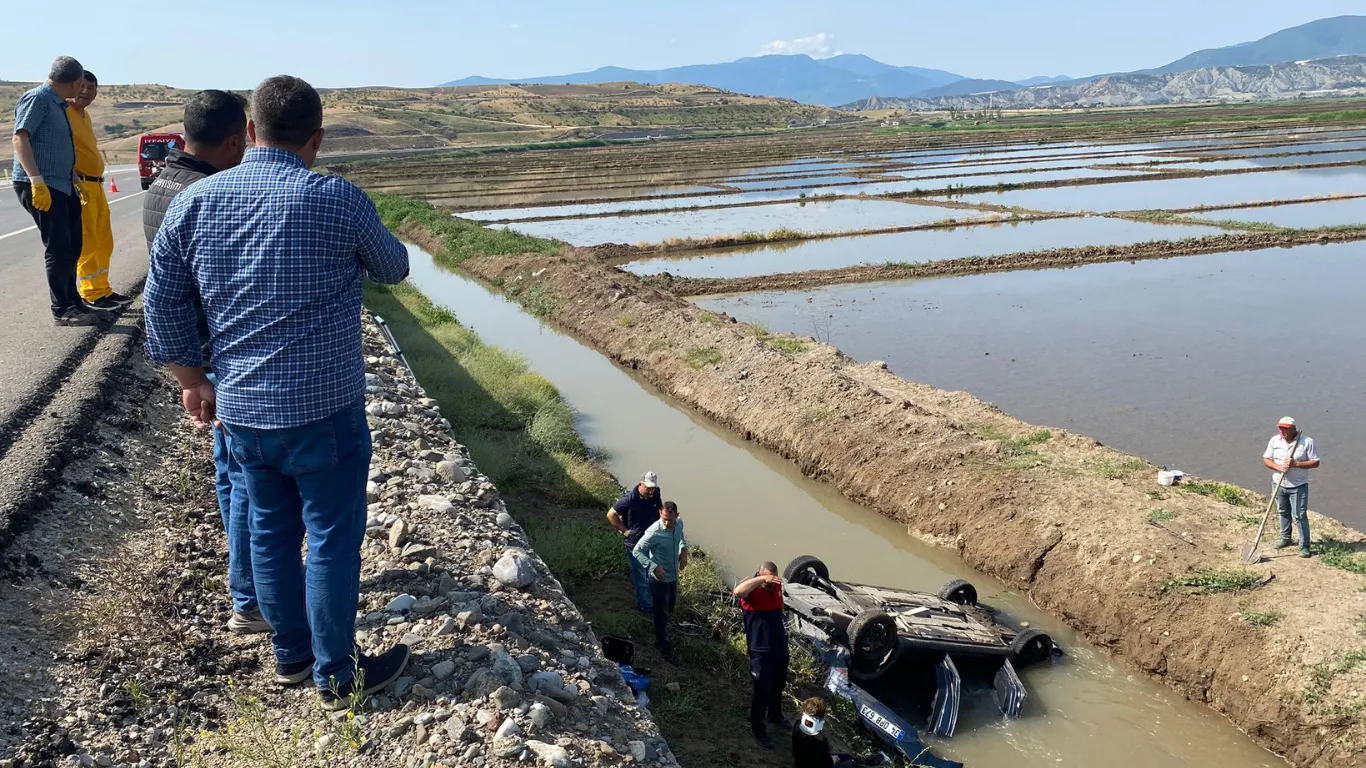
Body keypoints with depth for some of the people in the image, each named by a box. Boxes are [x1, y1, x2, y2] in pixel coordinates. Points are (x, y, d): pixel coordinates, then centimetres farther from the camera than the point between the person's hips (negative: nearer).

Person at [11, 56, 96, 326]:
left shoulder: (58, 103, 16)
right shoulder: (37, 98, -11)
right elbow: (20, 139, -20)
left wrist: (75, 179, 27)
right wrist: (37, 181, -28)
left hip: (62, 185, 10)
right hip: (40, 186, -10)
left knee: (72, 246, 14)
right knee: (58, 248, -8)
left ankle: (72, 301, 24)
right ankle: (62, 310, -3)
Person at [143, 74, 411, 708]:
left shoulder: (193, 202, 0)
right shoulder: (338, 201, -12)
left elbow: (162, 306, 4)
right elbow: (393, 268, 6)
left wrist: (194, 382, 16)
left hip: (241, 411, 5)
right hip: (324, 411, -5)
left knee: (271, 531, 19)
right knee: (332, 540, 8)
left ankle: (290, 655, 36)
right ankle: (335, 674, 22)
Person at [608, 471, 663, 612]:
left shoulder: (655, 495, -10)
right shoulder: (628, 499, -27)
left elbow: (661, 508, 13)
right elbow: (611, 515, -15)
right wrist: (625, 530, -12)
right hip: (636, 543, -6)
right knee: (642, 575, 6)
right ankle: (644, 604, 24)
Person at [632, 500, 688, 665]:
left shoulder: (679, 523, -10)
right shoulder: (654, 532, -31)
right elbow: (637, 551, -23)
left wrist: (684, 551, -5)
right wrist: (653, 567, -32)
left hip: (673, 576, 7)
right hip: (659, 579, -7)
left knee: (669, 609, 26)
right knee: (661, 614, 8)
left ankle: (660, 638, 49)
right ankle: (665, 649, 24)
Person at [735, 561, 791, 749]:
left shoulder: (777, 586, -2)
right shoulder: (751, 590, -23)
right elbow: (737, 591, -48)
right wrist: (762, 579, -51)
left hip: (780, 645, 7)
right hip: (761, 650, -7)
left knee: (778, 684, 26)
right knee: (762, 690, 3)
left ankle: (774, 715, 50)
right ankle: (757, 727, 23)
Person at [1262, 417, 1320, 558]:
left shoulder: (1307, 441, -14)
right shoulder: (1274, 440, -4)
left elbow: (1315, 462, -12)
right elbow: (1266, 459, 1)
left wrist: (1296, 464, -24)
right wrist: (1278, 467, -18)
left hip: (1298, 486, -4)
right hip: (1279, 484, 4)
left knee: (1300, 516, -3)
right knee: (1283, 512, 19)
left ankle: (1304, 546, 4)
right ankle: (1285, 538, 37)